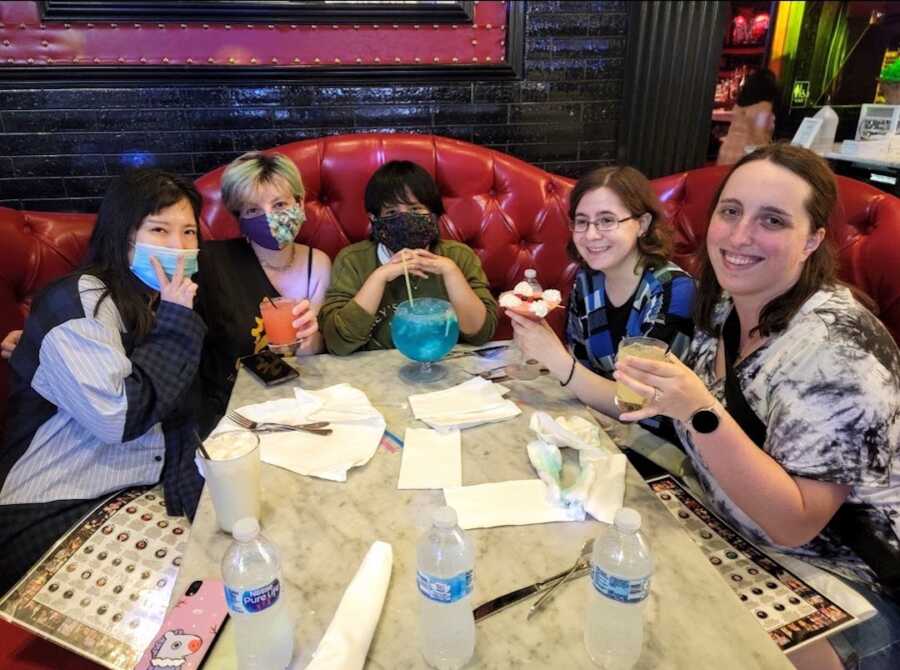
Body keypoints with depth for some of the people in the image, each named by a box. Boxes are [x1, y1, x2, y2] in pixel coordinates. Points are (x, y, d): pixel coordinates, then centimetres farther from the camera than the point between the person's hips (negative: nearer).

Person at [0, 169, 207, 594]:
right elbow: (119, 418, -24)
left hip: (148, 486, 7)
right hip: (60, 510, -7)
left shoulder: (156, 300, 7)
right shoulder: (78, 303, -15)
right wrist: (176, 322, -19)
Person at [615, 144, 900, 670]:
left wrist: (701, 414, -36)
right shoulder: (725, 304, -5)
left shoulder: (834, 348, -26)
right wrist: (665, 399, -9)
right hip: (750, 551, 6)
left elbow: (794, 524, -27)